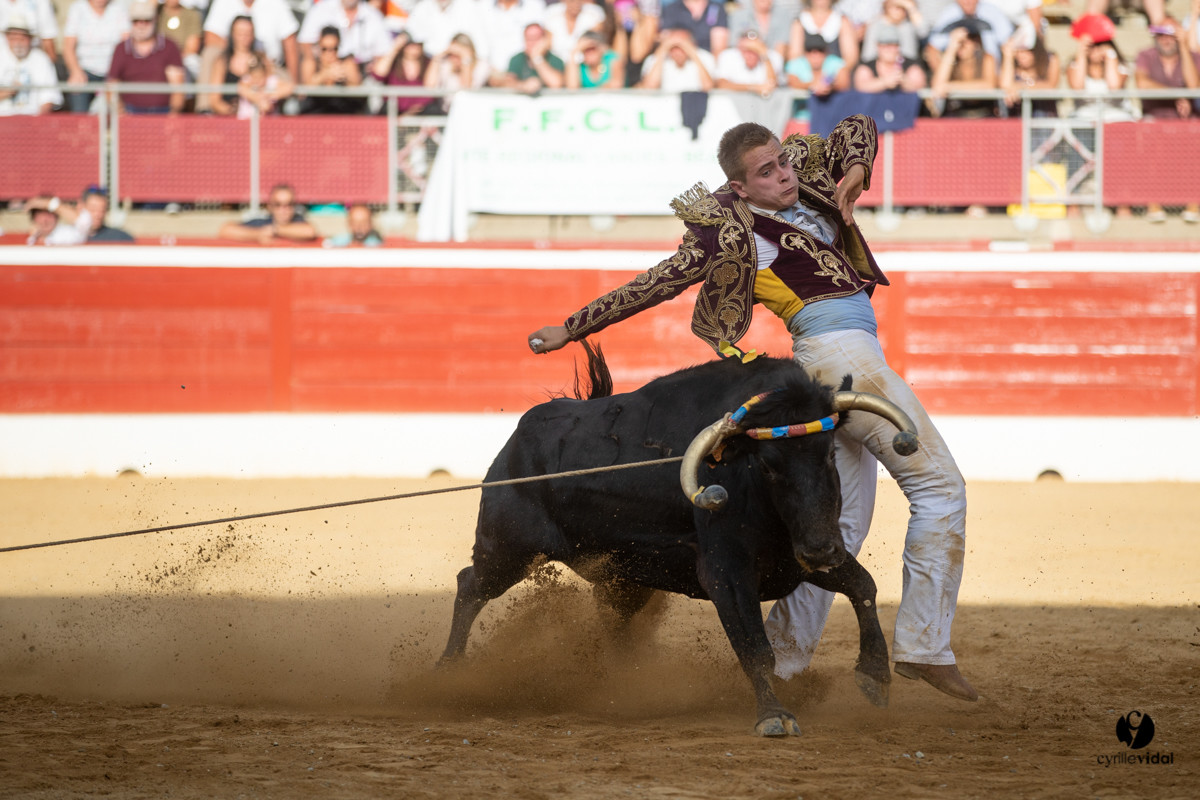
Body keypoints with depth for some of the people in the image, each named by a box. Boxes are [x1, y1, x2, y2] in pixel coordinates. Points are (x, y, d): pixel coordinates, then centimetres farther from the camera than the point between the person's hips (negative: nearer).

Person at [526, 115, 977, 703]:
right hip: (842, 351, -9)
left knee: (842, 522, 10)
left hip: (822, 367, 9)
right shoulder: (733, 231, -7)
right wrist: (572, 328, -2)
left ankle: (778, 660, 10)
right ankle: (923, 647, -13)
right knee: (938, 484, -9)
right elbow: (658, 284, -5)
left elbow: (858, 128, 23)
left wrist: (854, 174, 2)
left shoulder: (806, 179, 15)